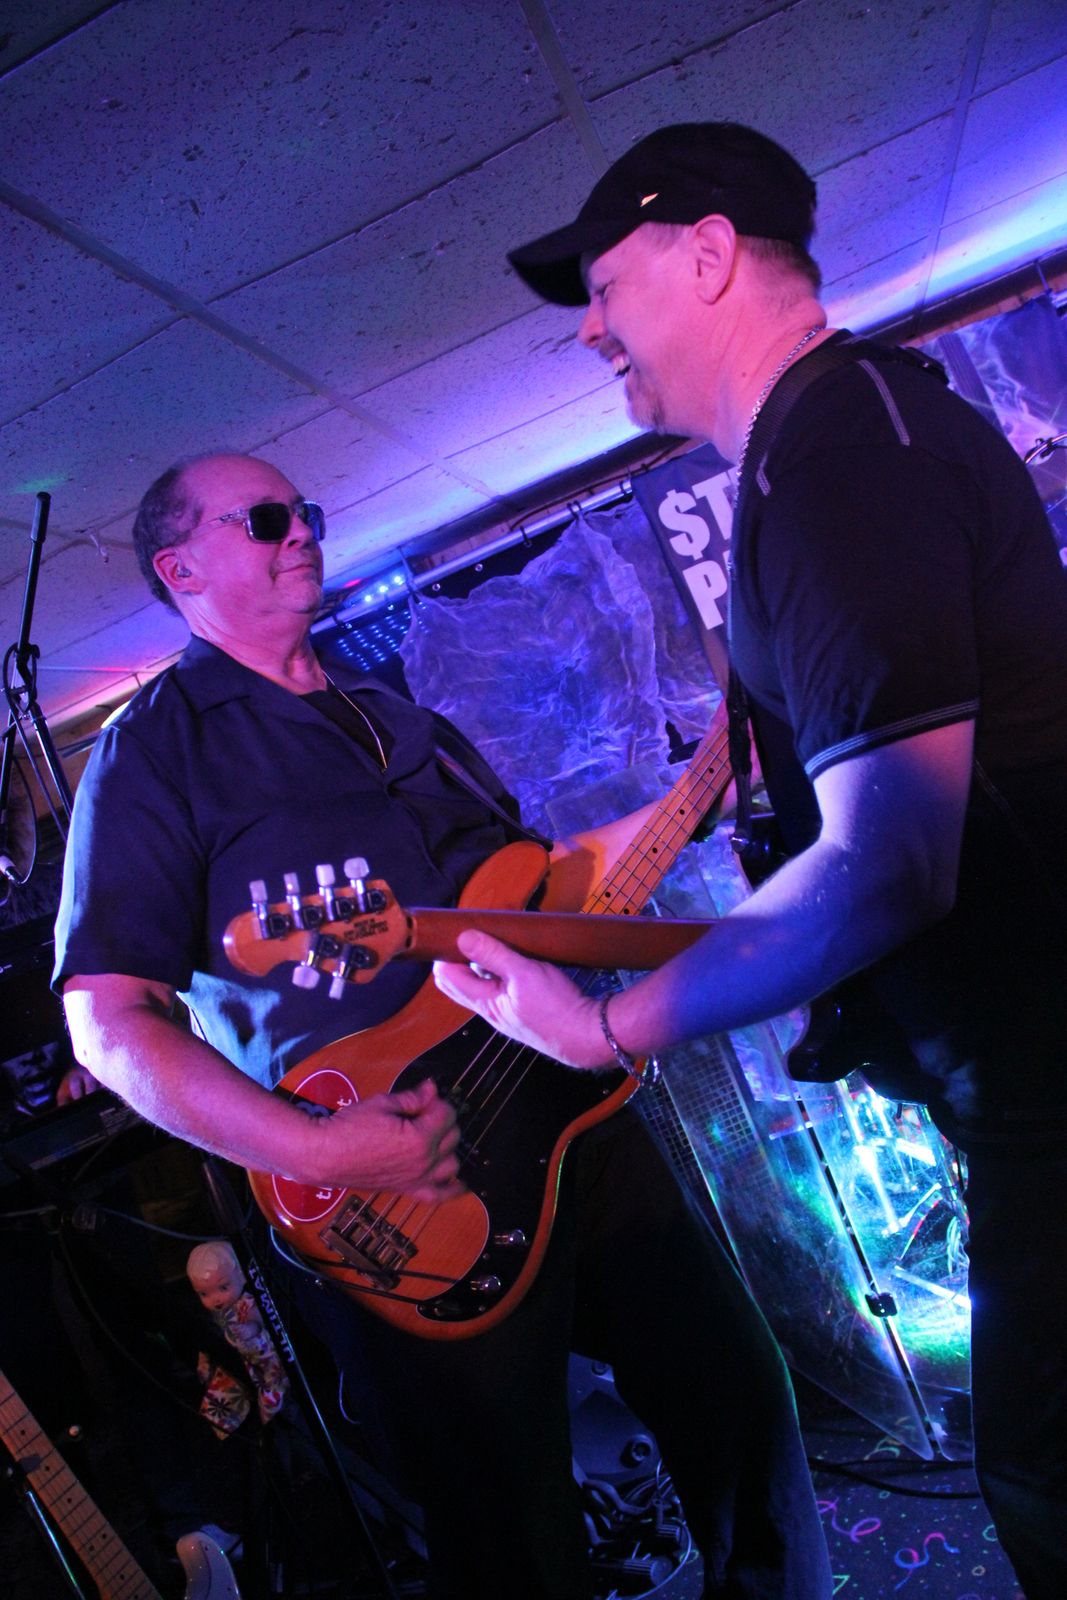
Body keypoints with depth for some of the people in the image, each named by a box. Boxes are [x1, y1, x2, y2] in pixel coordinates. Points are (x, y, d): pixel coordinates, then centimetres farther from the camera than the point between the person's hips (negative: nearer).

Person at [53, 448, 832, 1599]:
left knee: (739, 1397, 16)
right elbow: (108, 1021, -11)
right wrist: (315, 1151, -23)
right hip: (415, 1203, -6)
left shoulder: (397, 718, 18)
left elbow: (540, 879, 19)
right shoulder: (157, 746, -4)